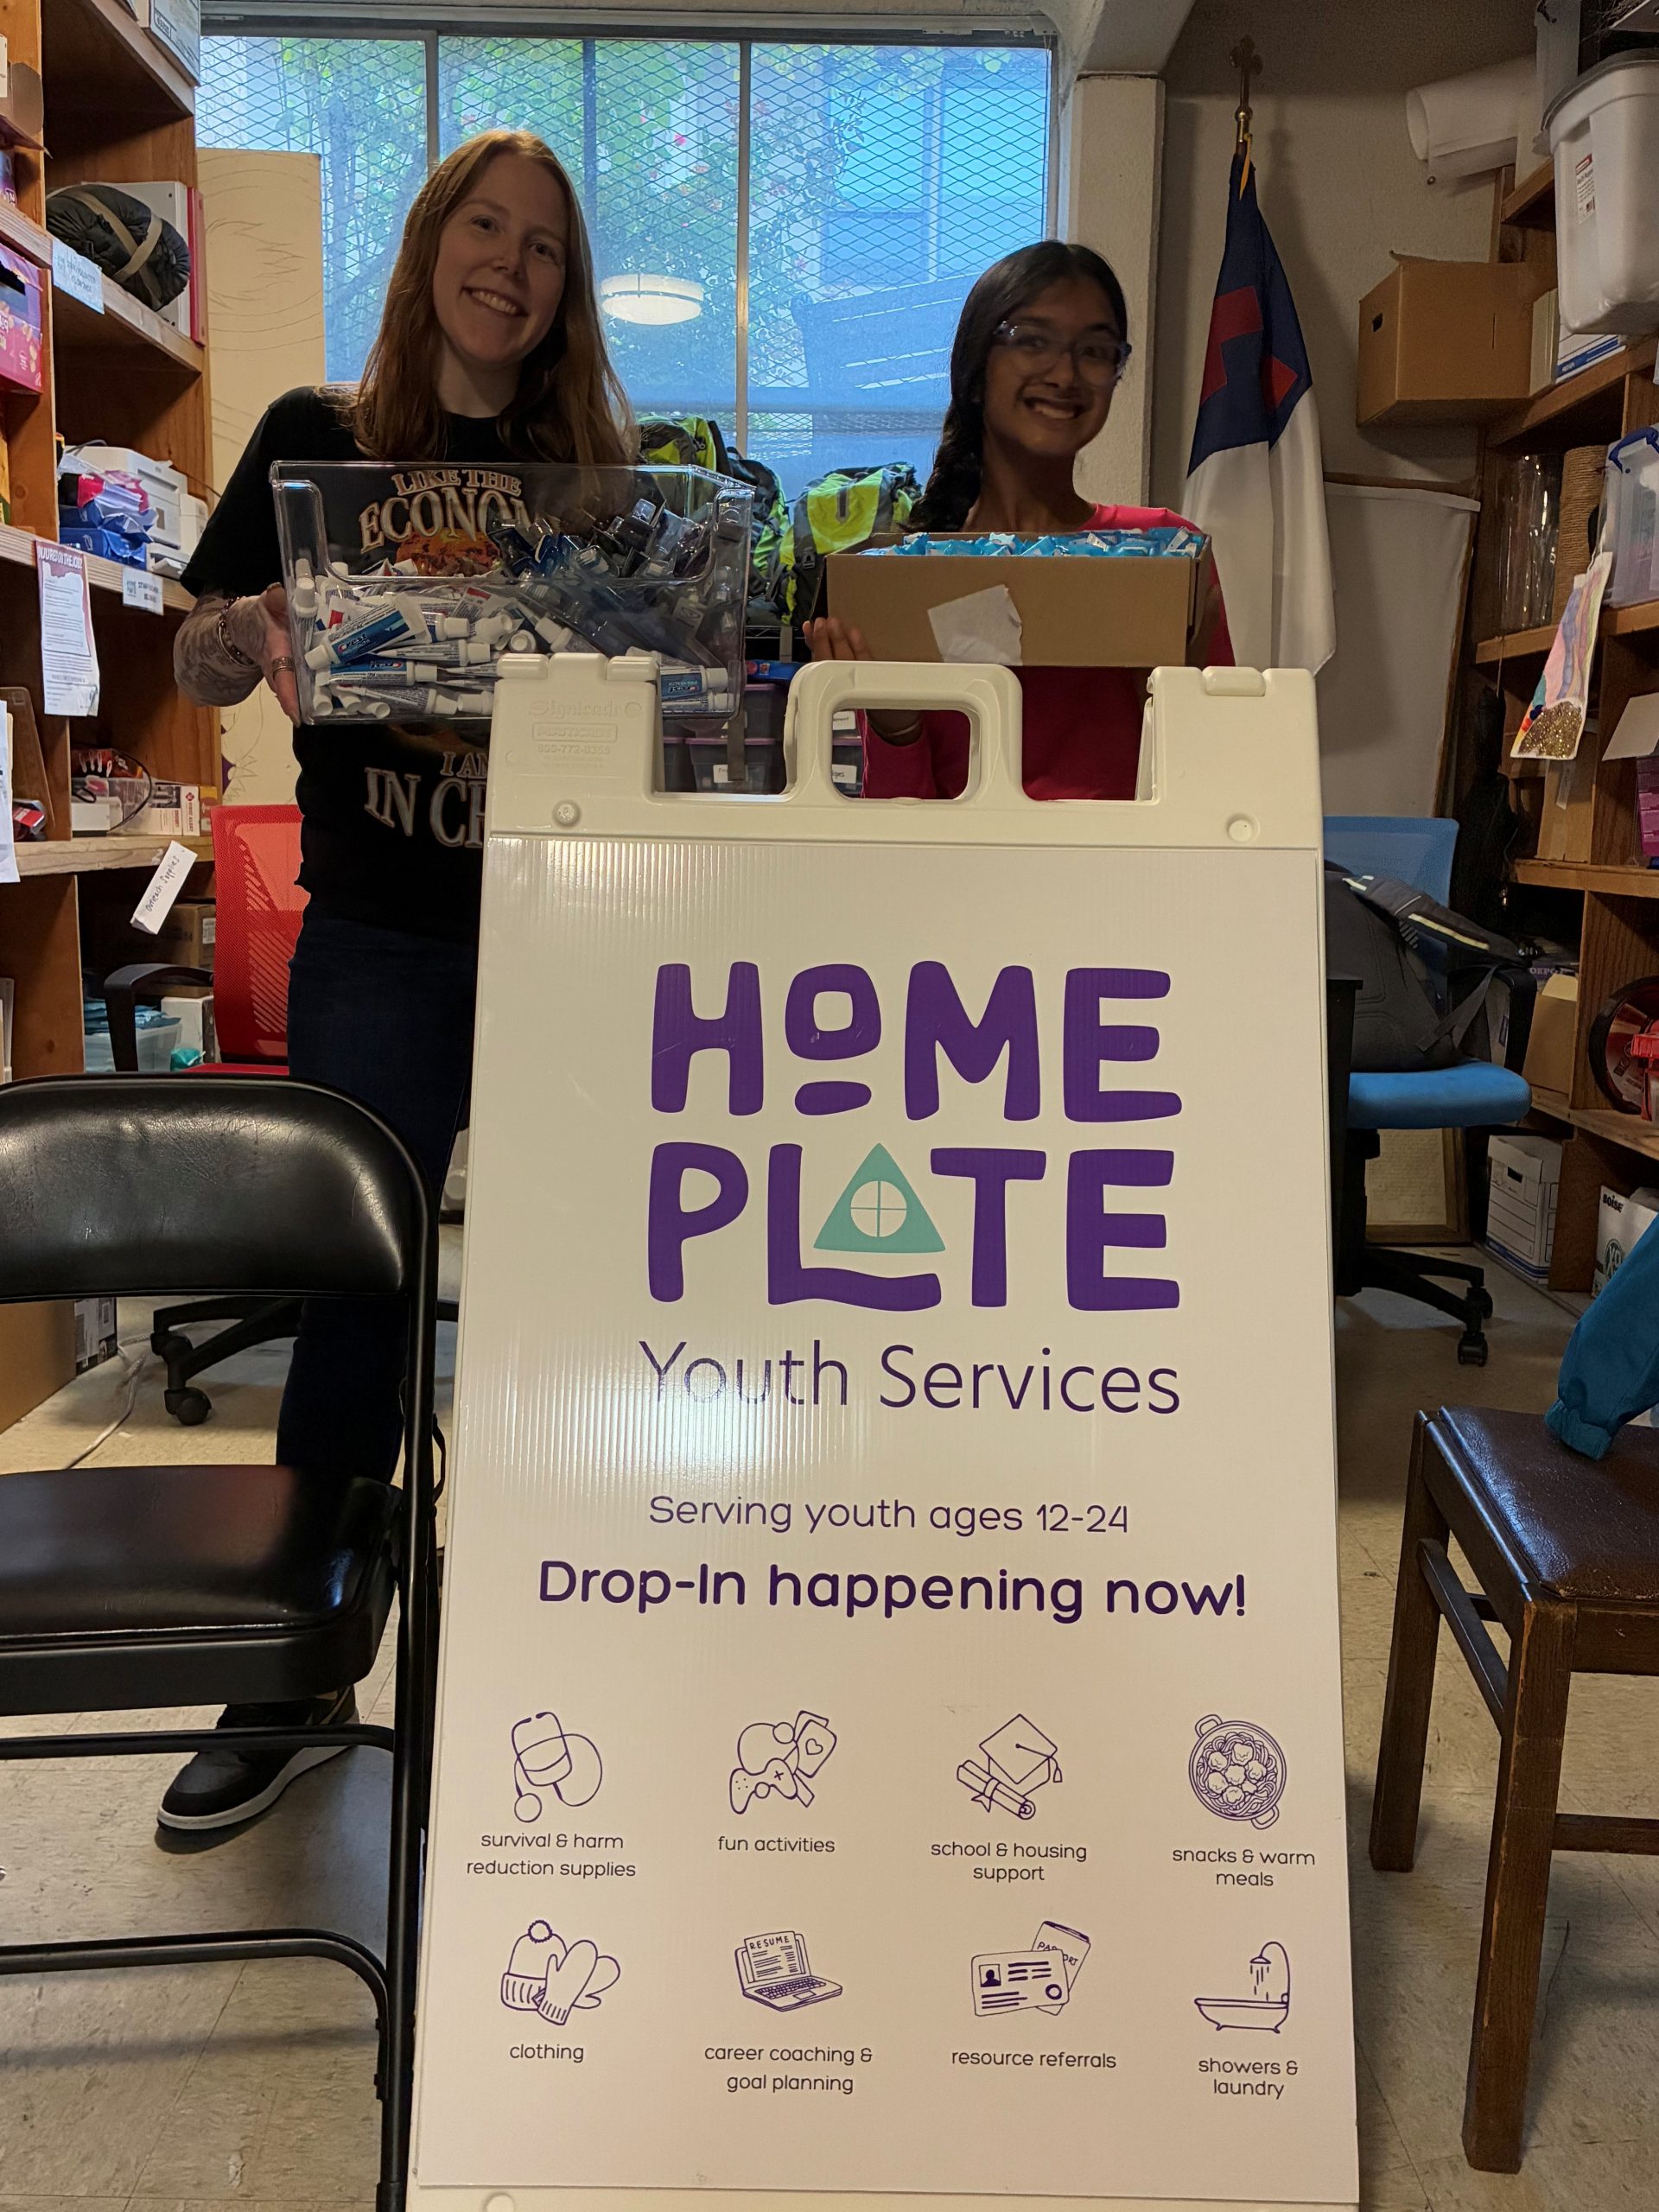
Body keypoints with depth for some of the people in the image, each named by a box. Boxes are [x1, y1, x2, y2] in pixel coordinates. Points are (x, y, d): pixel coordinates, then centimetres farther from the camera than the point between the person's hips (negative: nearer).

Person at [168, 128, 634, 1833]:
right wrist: (251, 633, -16)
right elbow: (200, 662, 6)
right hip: (380, 942, -1)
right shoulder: (319, 438, 8)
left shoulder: (599, 466, 12)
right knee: (351, 1294, 4)